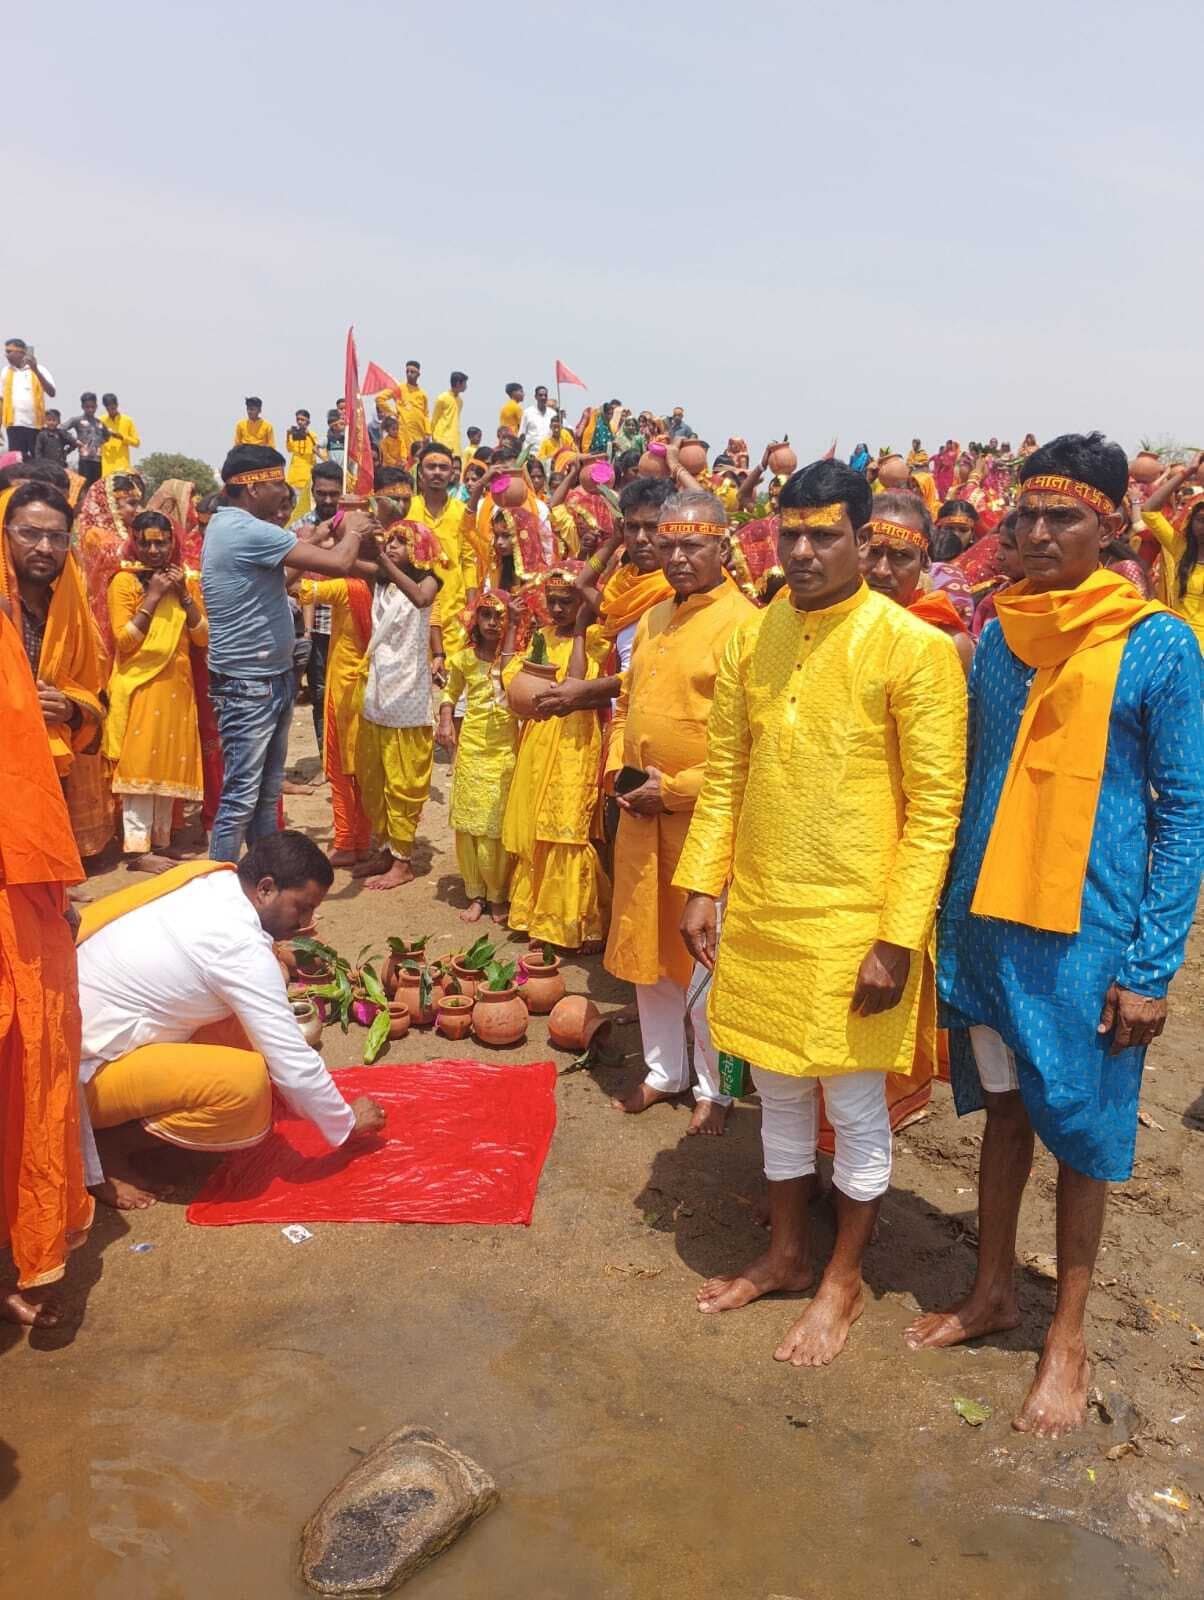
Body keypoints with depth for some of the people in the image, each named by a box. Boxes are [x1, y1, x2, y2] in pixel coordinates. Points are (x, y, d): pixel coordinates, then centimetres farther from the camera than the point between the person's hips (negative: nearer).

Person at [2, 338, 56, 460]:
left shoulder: (39, 370, 2)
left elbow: (52, 393, -11)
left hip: (37, 425, -2)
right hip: (15, 425, 2)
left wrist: (35, 370, -18)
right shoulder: (6, 372, 10)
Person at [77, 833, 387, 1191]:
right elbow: (294, 1066, -19)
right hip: (84, 1071, -9)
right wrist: (347, 1125, -4)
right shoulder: (240, 945, -23)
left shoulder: (209, 884, 1)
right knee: (246, 1083, -26)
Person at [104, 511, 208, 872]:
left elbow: (203, 638, 3)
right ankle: (138, 848, -6)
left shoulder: (186, 583, 11)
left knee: (169, 762, 9)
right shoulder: (124, 581, -4)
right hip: (139, 684, -5)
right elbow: (124, 640, -13)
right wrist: (153, 596, -14)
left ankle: (161, 840, 18)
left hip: (177, 685, 5)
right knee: (140, 763, -7)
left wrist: (183, 595, -7)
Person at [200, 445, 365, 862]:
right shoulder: (248, 531, -22)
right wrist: (352, 530, -4)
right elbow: (337, 564, -23)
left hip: (271, 678, 10)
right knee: (241, 796, -4)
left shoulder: (231, 525, 11)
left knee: (267, 790, 16)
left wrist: (336, 532, 11)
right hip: (248, 686, -10)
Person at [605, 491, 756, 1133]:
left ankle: (714, 1087, 23)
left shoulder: (742, 624, -13)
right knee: (648, 947, 16)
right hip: (641, 813, 7)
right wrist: (618, 770, 5)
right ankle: (663, 1070, 33)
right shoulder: (653, 620, 11)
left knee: (702, 957, 4)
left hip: (704, 815, -7)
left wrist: (674, 788, -16)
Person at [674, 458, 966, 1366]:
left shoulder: (915, 649, -12)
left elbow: (936, 808, -12)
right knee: (779, 1093, 18)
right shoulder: (751, 638, 3)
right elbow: (725, 774, 9)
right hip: (758, 913, 5)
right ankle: (785, 1256, 38)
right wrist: (703, 885, 3)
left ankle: (844, 1281, 30)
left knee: (855, 1106, 10)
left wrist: (897, 938, -15)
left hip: (854, 922, -5)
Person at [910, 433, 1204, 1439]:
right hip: (988, 922, 4)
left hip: (1090, 934, -4)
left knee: (1081, 1133, 9)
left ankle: (1068, 1337, 26)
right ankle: (994, 1291, 36)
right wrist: (949, 913, 9)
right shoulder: (998, 635, 4)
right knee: (1004, 1108, 18)